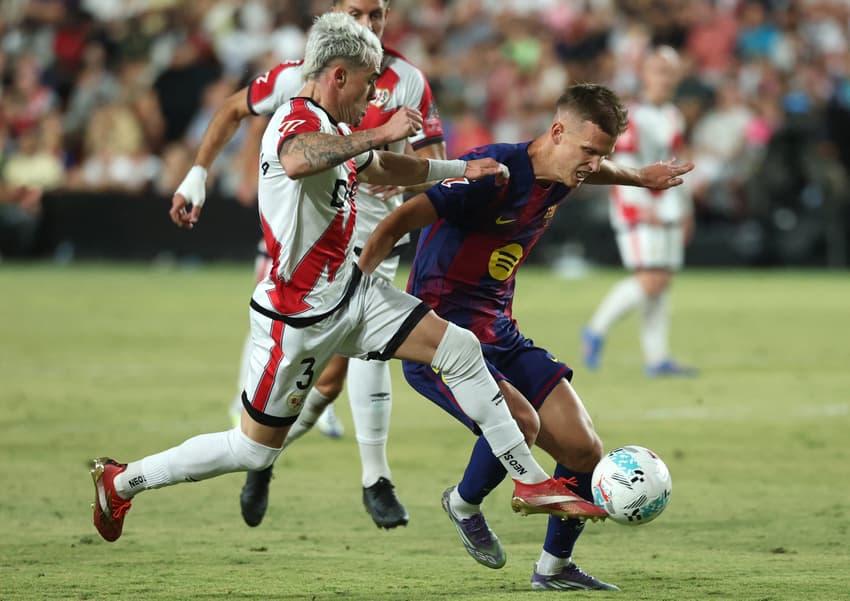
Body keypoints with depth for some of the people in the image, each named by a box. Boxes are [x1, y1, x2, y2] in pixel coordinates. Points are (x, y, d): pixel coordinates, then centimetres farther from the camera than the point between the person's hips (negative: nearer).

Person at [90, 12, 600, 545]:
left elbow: (383, 170, 31)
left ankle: (531, 482, 6)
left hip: (351, 292, 9)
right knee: (254, 451, 3)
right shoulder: (297, 122, -23)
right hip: (297, 319, -9)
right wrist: (380, 134, -45)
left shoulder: (333, 127, 7)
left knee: (461, 348, -2)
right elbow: (297, 162, -51)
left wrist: (462, 169, 30)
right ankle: (121, 480, 20)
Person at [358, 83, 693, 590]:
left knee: (584, 450, -1)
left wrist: (639, 178, 46)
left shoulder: (560, 177, 4)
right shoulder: (493, 172, -22)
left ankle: (555, 567, 22)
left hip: (500, 337, 8)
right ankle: (465, 505, 2)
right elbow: (398, 223, -25)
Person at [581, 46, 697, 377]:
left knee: (662, 285, 4)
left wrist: (684, 210, 22)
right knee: (651, 281, -15)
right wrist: (643, 206, -22)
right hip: (638, 207, -8)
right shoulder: (632, 116, -10)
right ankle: (596, 330, 0)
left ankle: (657, 358, 5)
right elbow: (624, 165, -16)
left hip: (668, 210, 8)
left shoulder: (674, 118, 15)